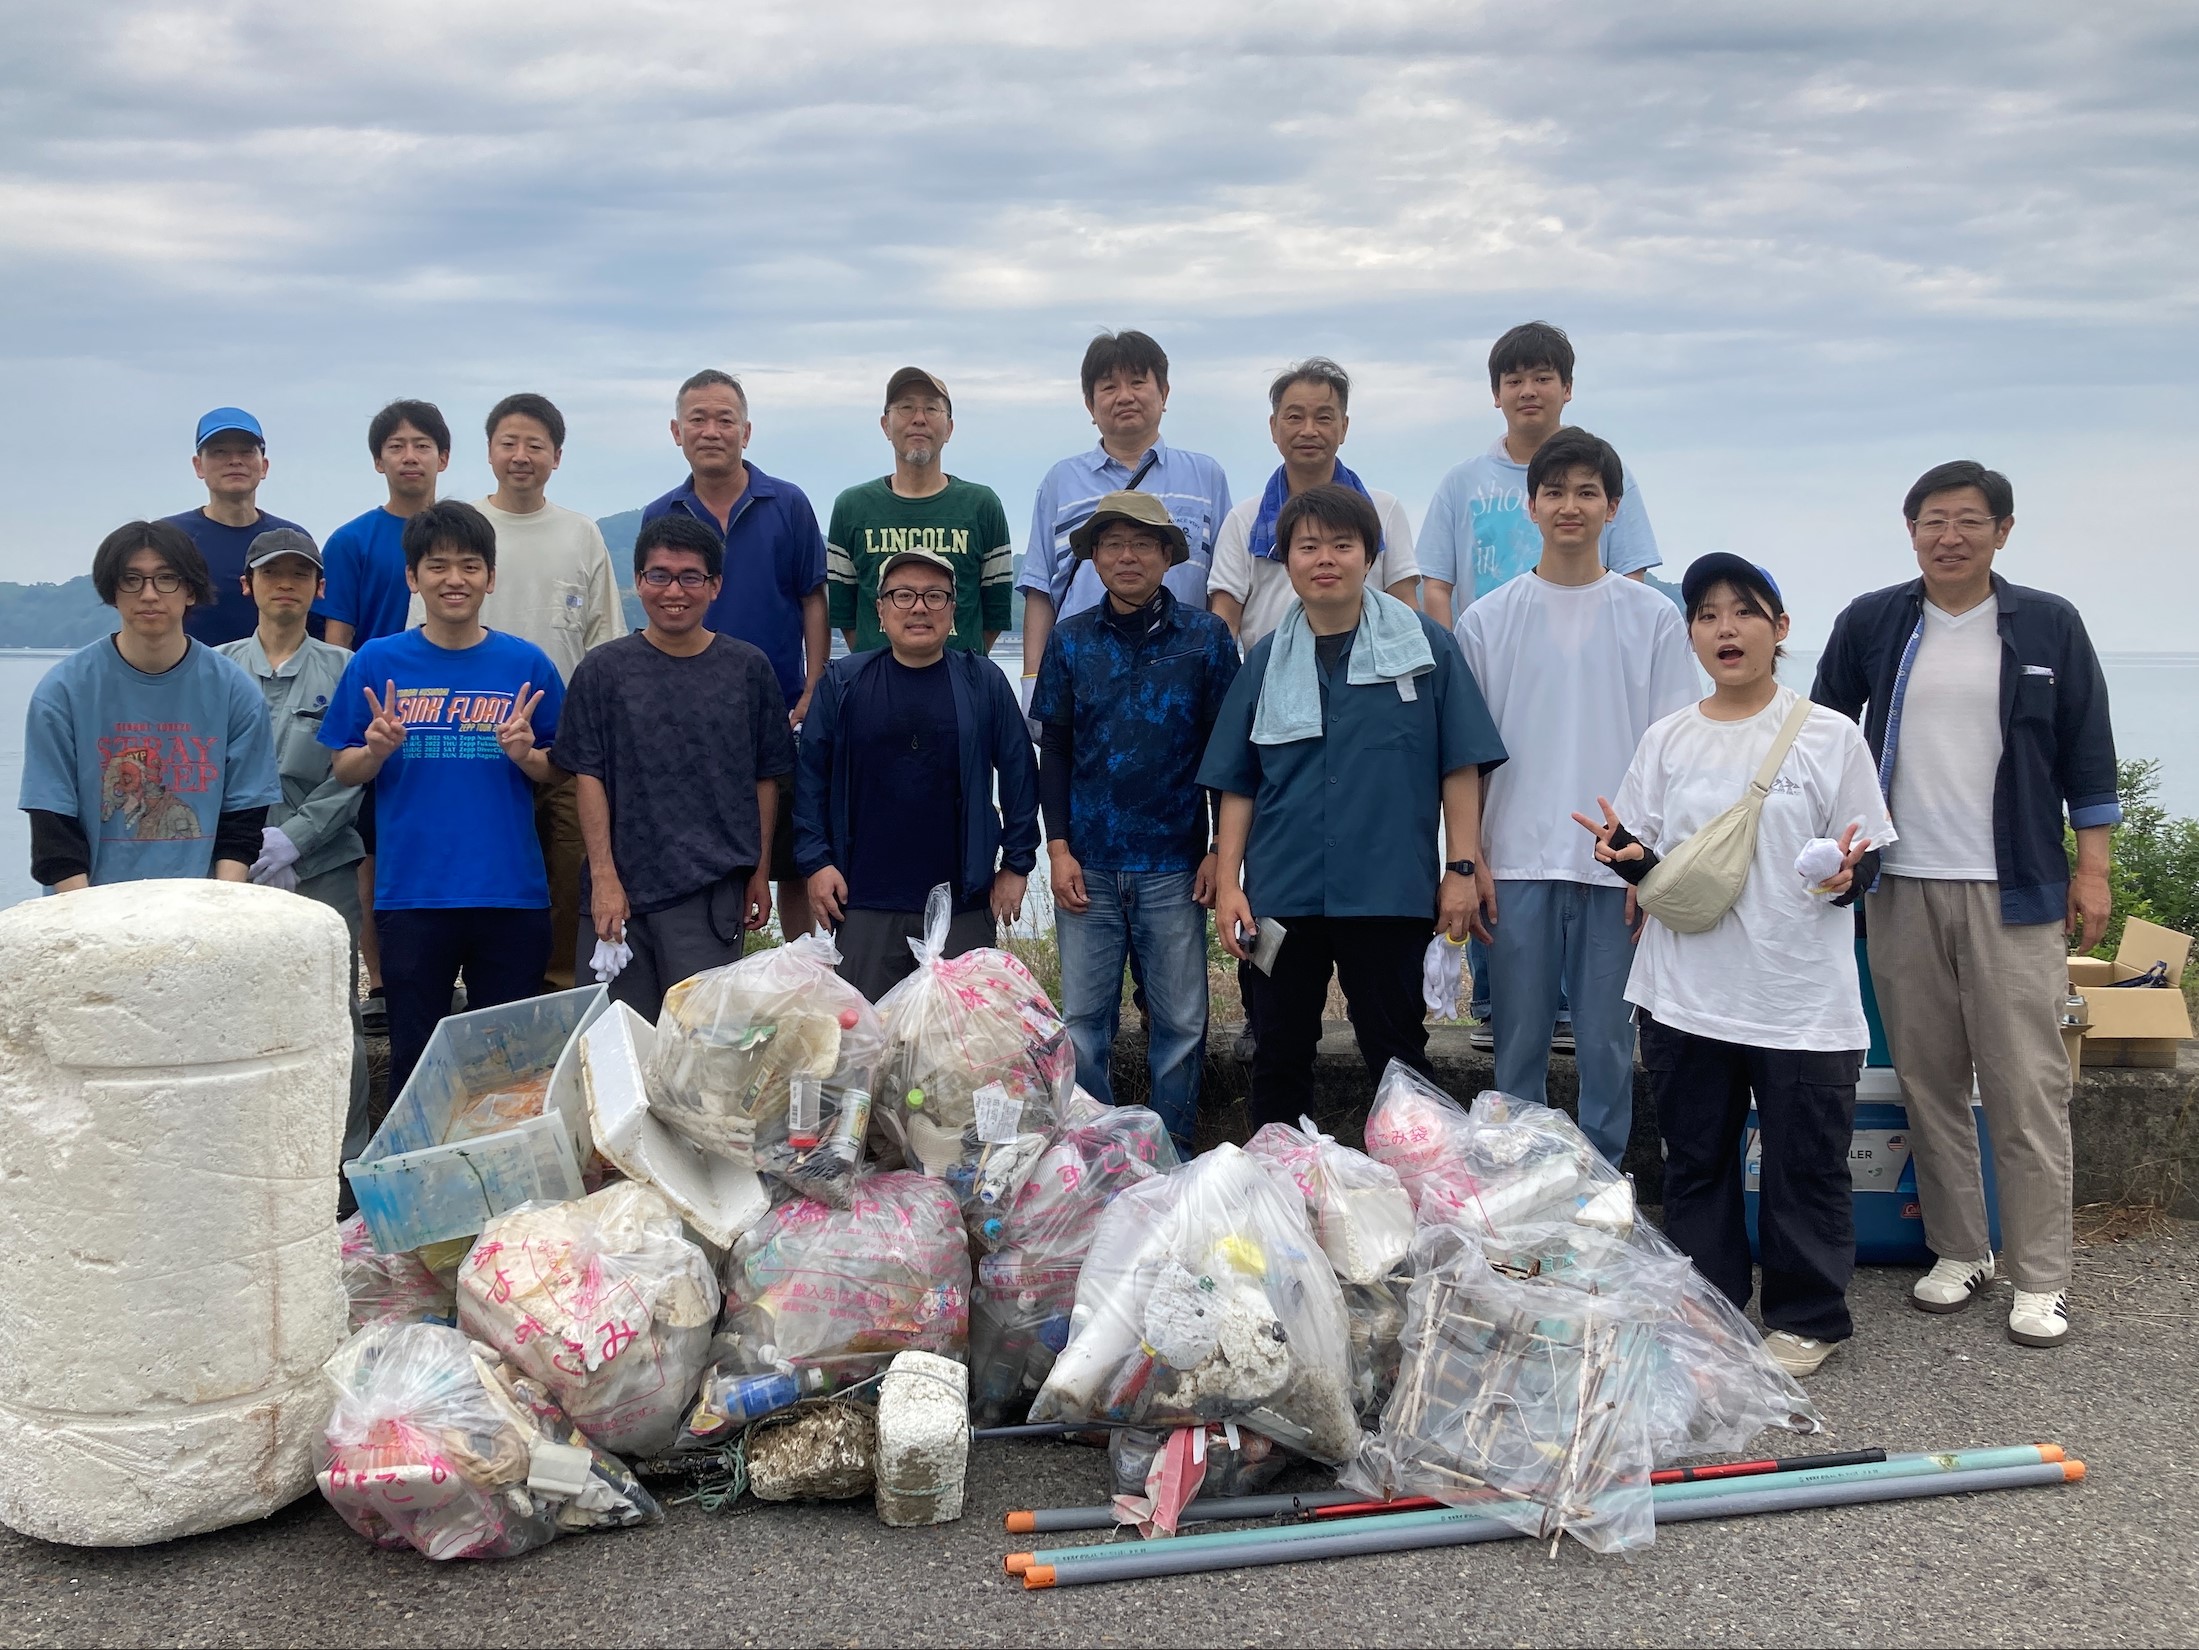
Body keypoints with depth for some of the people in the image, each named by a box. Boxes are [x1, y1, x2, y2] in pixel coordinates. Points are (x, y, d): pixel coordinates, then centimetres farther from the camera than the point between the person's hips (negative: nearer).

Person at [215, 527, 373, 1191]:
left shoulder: (342, 671, 7)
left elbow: (353, 774, 0)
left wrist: (294, 836, -11)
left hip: (323, 868, -1)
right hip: (238, 871, 1)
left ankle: (346, 1167, 5)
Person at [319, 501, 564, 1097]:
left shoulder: (527, 664, 4)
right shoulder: (377, 662, 3)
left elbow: (558, 772, 9)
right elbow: (343, 771, 8)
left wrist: (524, 753, -11)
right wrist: (377, 749, -12)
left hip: (511, 892, 0)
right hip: (412, 892, 0)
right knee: (413, 1056, 8)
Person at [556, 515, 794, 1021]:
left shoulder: (748, 668, 6)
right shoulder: (604, 670, 4)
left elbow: (767, 777, 9)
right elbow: (588, 777, 1)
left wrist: (760, 870, 6)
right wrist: (603, 877, -5)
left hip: (714, 889, 0)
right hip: (622, 889, 0)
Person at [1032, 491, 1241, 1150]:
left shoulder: (1207, 638, 2)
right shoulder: (1070, 640, 6)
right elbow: (1053, 750, 8)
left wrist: (1221, 849, -1)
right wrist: (1058, 847, 0)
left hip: (1175, 866, -1)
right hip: (1088, 865, 1)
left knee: (1180, 1020, 4)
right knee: (1083, 1018, 4)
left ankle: (1173, 1152, 16)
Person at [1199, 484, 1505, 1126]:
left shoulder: (1423, 646, 2)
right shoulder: (1267, 661, 9)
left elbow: (1459, 765, 1)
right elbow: (1237, 784, 9)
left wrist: (1463, 868, -4)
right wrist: (1228, 883, 3)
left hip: (1389, 892, -2)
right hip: (1280, 895, 3)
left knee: (1396, 1054, 6)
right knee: (1278, 1054, 9)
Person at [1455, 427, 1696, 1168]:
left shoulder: (1654, 619, 5)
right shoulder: (1486, 621, 6)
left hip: (1617, 865, 0)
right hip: (1517, 863, 1)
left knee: (1607, 1044, 5)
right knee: (1519, 1048, 6)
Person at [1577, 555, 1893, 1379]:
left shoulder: (1830, 737, -2)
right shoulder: (1667, 741, 6)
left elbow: (1869, 853, 1)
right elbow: (1648, 867, 9)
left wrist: (1849, 873, -21)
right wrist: (1629, 855, -13)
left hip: (1802, 998, -3)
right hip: (1687, 994, 3)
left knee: (1806, 1166, 5)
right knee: (1695, 1162, 13)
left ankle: (1807, 1318, 21)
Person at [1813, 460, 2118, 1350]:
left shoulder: (2049, 626, 4)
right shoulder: (1870, 624, 7)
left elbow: (2087, 753, 6)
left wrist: (2092, 867, 2)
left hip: (2013, 891, -2)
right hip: (1899, 886, 2)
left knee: (2027, 1087, -3)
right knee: (1928, 1083, 7)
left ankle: (2040, 1279, 5)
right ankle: (1958, 1251, 20)